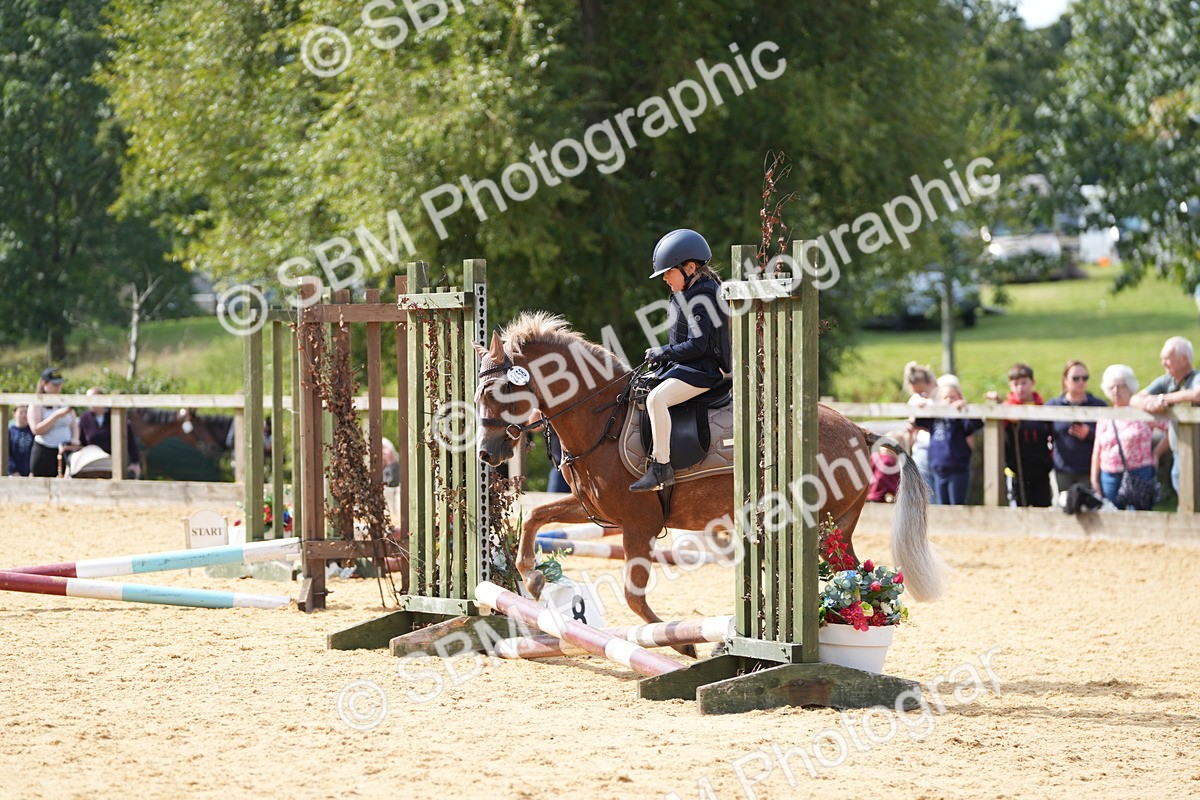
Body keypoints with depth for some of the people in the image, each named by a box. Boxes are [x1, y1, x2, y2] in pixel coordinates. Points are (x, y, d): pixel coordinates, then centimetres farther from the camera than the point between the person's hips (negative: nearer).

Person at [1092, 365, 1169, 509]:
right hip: (1110, 476, 4)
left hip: (1139, 474, -4)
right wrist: (1094, 480, 10)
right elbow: (1097, 452, 15)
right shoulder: (1105, 418, 13)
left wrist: (1157, 453, -4)